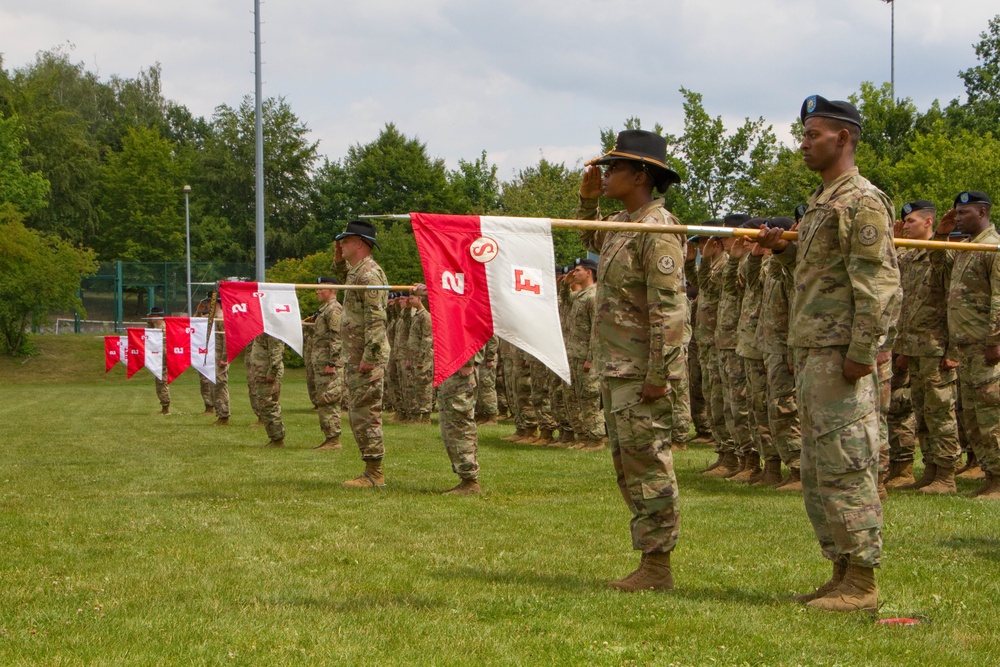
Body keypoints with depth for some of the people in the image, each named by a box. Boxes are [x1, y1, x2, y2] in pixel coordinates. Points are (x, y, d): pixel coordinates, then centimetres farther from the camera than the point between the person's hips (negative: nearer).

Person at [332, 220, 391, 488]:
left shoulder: (369, 274, -16)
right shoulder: (356, 271, 15)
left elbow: (376, 319, -23)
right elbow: (347, 282, 42)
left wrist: (369, 357, -25)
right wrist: (339, 262, 24)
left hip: (367, 358, -11)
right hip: (355, 356, 11)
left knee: (365, 414, -9)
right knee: (358, 414, 13)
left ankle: (374, 475, -6)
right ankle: (371, 471, 18)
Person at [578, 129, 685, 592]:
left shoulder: (657, 229, -15)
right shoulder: (621, 223, 14)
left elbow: (669, 307, -21)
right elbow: (590, 240, 40)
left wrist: (658, 375, -23)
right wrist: (587, 197, 22)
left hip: (641, 371, -10)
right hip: (614, 367, 10)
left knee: (648, 465, -7)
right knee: (628, 465, 13)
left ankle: (657, 567, -3)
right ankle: (648, 561, 19)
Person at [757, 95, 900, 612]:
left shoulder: (863, 202, -12)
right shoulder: (821, 202, 19)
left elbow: (878, 283, -18)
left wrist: (861, 351, -22)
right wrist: (784, 250, 11)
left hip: (840, 354, -11)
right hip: (811, 352, 11)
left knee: (845, 467, -9)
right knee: (817, 471, 13)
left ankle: (862, 583, -5)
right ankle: (843, 573, 19)